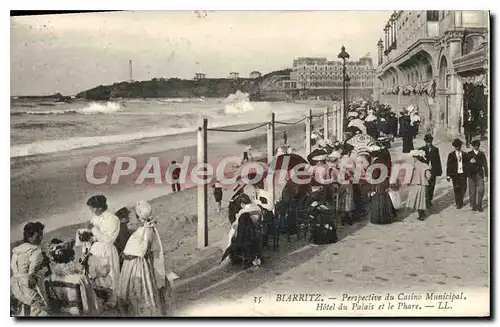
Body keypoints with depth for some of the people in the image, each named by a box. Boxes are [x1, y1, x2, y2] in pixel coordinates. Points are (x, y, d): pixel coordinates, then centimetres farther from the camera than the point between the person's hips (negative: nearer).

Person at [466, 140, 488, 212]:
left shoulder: (482, 154, 8)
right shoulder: (469, 154, 5)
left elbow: (485, 165, 7)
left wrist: (486, 176, 1)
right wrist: (470, 161, -18)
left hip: (480, 174, 1)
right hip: (471, 174, -1)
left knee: (481, 190, -5)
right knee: (472, 191, 2)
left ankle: (479, 205, 6)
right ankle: (473, 205, 13)